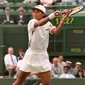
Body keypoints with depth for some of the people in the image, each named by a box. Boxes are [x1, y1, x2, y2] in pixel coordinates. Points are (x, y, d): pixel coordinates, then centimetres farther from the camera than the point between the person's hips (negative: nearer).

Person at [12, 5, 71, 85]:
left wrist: (64, 18, -23)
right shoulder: (31, 22, -10)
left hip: (43, 56, 3)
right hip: (31, 55, -3)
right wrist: (53, 15, -43)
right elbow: (40, 23, -32)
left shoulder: (48, 24, 5)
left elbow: (56, 31, -14)